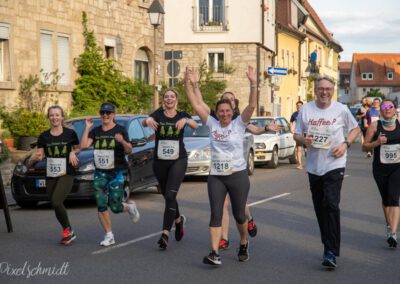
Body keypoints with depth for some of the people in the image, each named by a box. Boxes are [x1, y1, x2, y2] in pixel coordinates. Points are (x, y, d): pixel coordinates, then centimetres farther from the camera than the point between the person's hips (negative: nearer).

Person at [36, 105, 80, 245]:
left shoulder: (70, 133, -1)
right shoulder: (44, 136, 4)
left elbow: (78, 148, 13)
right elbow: (39, 154, 4)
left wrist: (73, 152, -9)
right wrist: (38, 156, -19)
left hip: (66, 174, -4)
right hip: (50, 176, 4)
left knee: (56, 202, -20)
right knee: (56, 206, 7)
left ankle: (68, 230, -1)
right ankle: (69, 233, 26)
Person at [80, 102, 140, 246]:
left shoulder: (120, 130, -2)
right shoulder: (96, 131, 8)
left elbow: (129, 150, -8)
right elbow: (83, 145, -5)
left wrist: (123, 141, -28)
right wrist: (87, 127, -6)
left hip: (117, 172, -3)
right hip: (100, 173, 4)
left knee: (115, 206, -5)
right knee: (101, 205, -4)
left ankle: (130, 206, 30)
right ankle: (109, 236, 8)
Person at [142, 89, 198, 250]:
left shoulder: (182, 115, 1)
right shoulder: (158, 114, 1)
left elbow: (195, 125, -18)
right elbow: (145, 122, -19)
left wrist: (185, 120, -40)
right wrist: (148, 120, -44)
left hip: (178, 160, -2)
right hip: (160, 162, 2)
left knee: (170, 195, -15)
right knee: (167, 196, 15)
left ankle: (165, 234, -16)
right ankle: (178, 219, 43)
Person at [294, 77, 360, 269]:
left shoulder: (341, 109, -3)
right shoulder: (306, 109, 2)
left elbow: (355, 128, 11)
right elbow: (296, 134, 8)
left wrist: (346, 144, -7)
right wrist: (304, 140, -16)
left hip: (334, 165, -3)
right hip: (314, 166, 4)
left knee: (331, 205, -15)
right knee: (320, 208, 11)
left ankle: (331, 252, -13)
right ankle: (329, 244, 28)